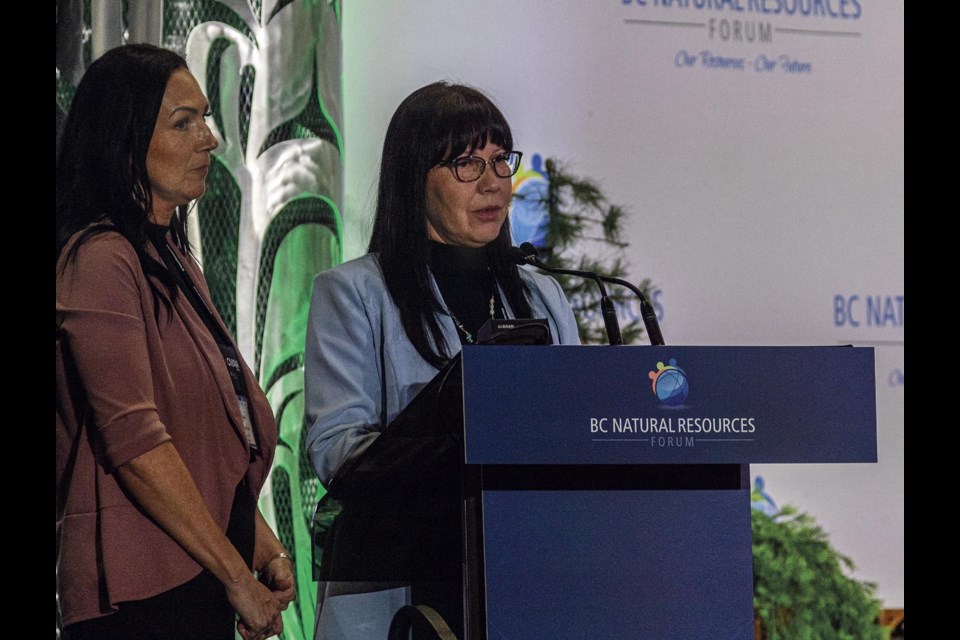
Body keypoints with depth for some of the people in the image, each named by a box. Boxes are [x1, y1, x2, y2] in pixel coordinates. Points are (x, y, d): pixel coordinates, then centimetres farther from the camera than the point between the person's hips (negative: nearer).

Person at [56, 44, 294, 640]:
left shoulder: (174, 262, 18)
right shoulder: (100, 260, -12)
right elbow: (133, 439, -20)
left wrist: (265, 547, 9)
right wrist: (238, 578, -18)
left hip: (200, 582, 9)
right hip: (140, 591, -9)